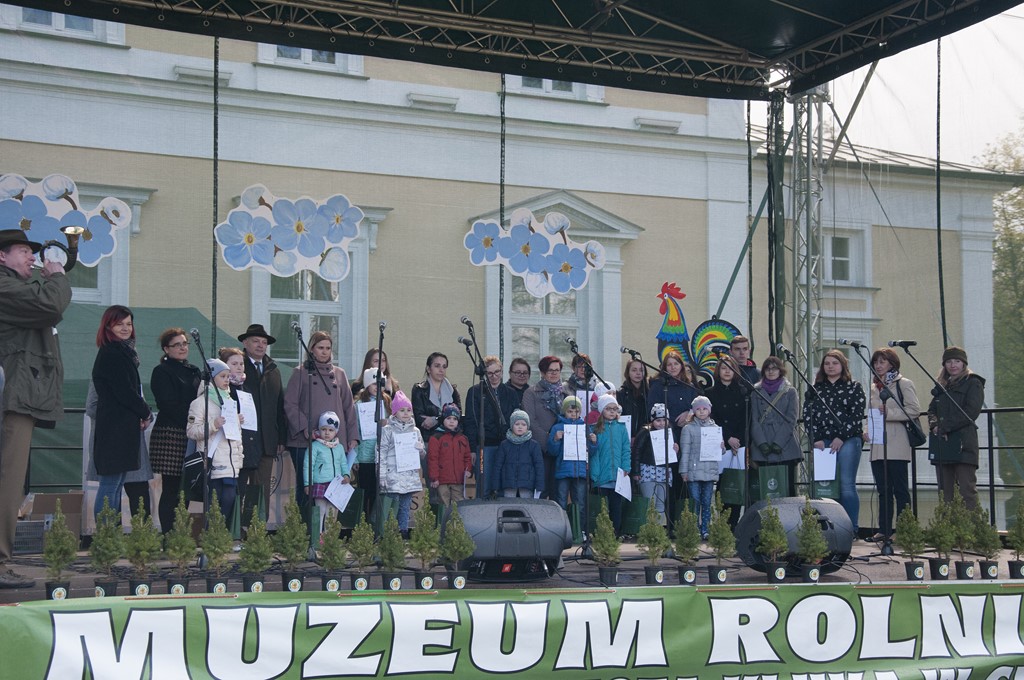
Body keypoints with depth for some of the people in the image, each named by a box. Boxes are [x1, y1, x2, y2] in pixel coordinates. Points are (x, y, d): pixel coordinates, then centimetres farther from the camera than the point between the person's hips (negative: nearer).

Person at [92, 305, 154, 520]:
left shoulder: (123, 352, 19)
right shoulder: (111, 355, -11)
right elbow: (124, 391, -16)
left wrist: (142, 413, 2)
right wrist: (146, 413, -3)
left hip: (123, 427, 10)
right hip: (116, 427, -10)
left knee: (115, 484, 10)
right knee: (111, 483, -9)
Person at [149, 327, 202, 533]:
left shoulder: (194, 372, 21)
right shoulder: (162, 372, -1)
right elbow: (170, 406, -10)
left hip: (191, 436, 6)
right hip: (170, 434, -6)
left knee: (183, 489, 5)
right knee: (171, 489, -6)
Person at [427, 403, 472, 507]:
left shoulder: (462, 438, 13)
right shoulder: (436, 438, -3)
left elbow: (467, 457, 18)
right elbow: (432, 459, -6)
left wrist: (468, 470, 1)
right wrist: (434, 477, -10)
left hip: (459, 481, 4)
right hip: (442, 481, -4)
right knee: (445, 507, 1)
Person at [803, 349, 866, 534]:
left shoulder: (854, 387, 7)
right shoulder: (815, 388, 14)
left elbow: (857, 415, -2)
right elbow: (808, 414, 7)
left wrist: (841, 438, -9)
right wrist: (816, 439, -4)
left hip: (848, 440, -3)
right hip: (822, 442, 3)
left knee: (847, 485, -6)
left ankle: (851, 529, -1)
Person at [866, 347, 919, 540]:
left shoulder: (904, 384, -2)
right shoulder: (874, 387, 18)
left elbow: (914, 410, -10)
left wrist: (889, 413, -15)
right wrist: (868, 430, 8)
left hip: (897, 446, -6)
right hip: (877, 445, 6)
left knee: (900, 489, -4)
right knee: (883, 490, 8)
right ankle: (884, 530, 11)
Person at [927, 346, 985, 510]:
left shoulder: (973, 384, 1)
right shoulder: (941, 386, 21)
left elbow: (971, 412, -10)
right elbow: (932, 409, 18)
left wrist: (944, 427, -14)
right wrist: (934, 425, -5)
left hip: (963, 444, -6)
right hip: (943, 445, 6)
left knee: (967, 490, -10)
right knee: (946, 492, 5)